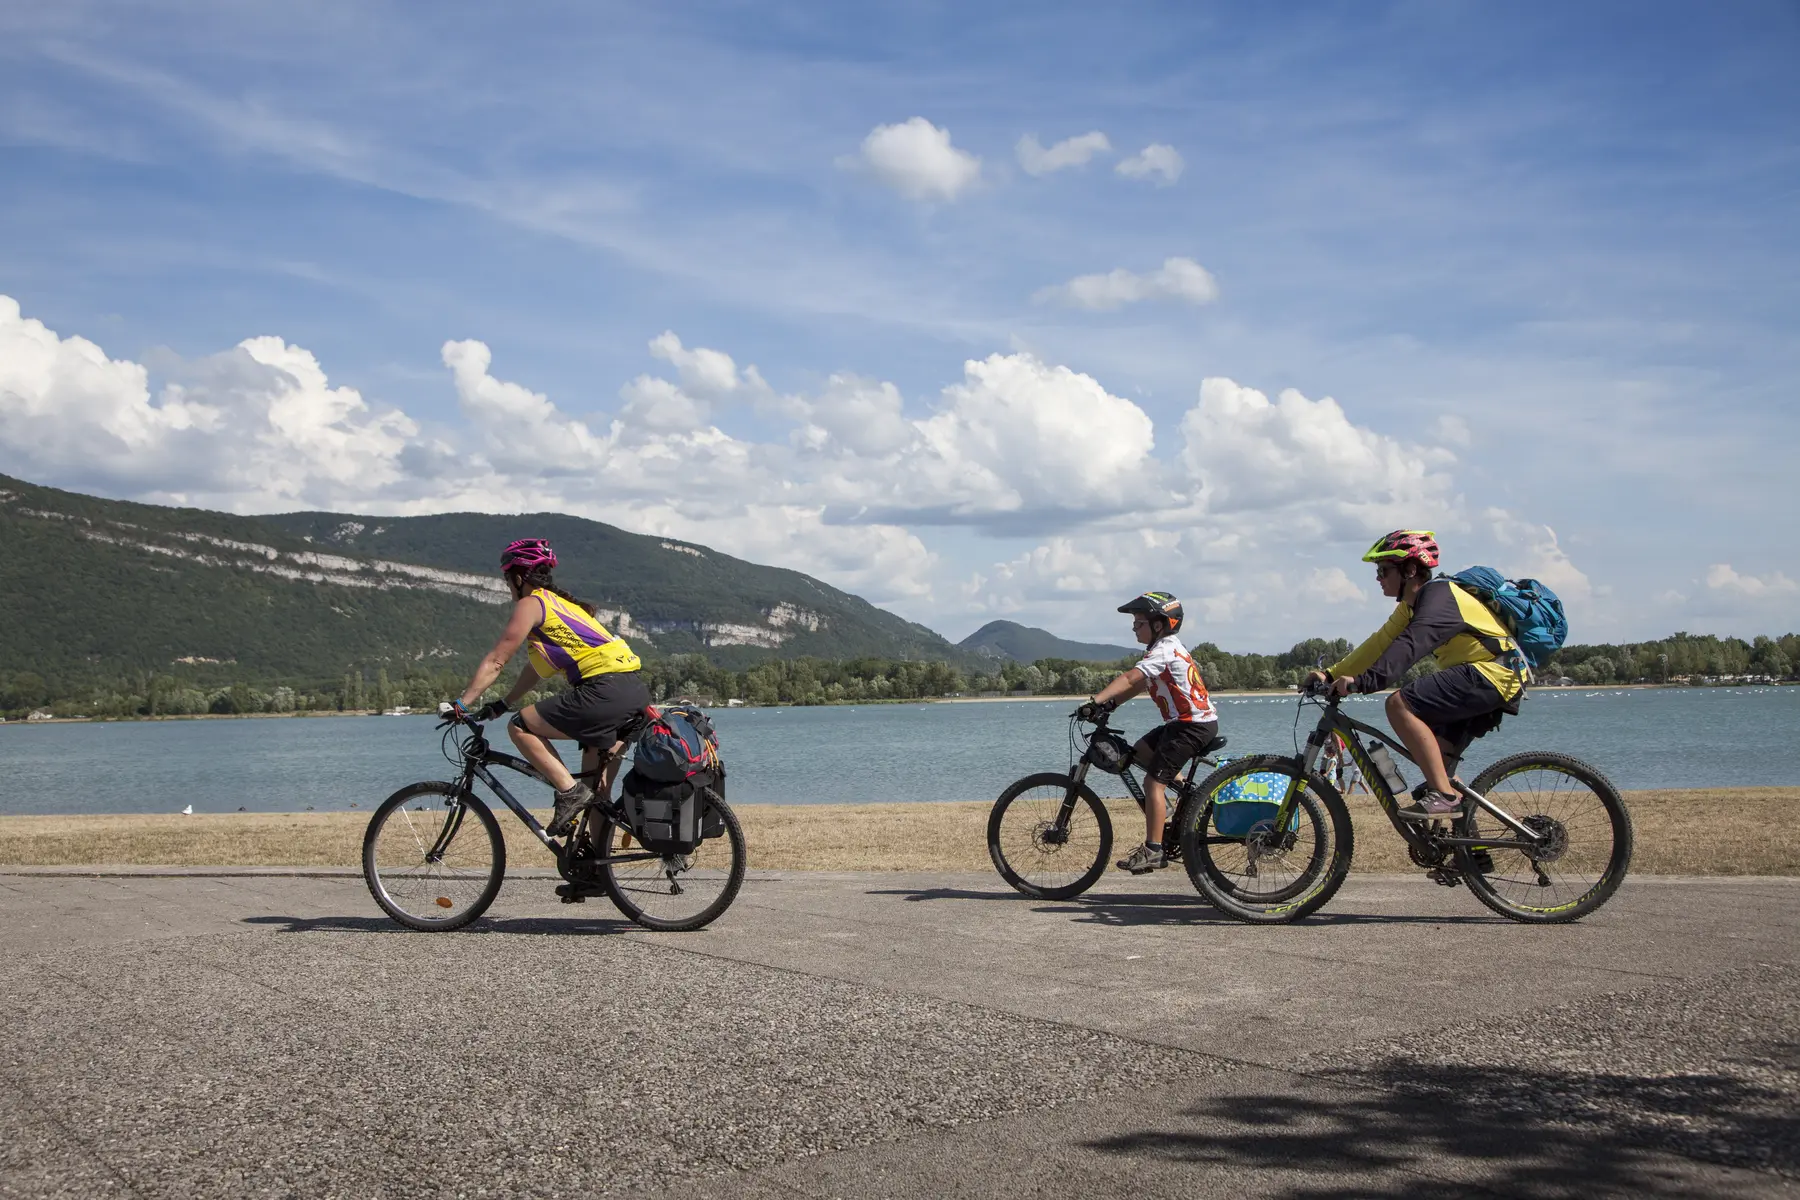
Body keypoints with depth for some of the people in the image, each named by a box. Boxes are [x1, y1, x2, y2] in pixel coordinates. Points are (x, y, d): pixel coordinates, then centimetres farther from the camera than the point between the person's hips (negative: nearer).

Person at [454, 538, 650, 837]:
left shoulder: (531, 603, 0)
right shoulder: (561, 603, 26)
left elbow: (495, 661, 0)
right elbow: (536, 667, 31)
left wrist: (461, 704, 4)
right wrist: (500, 705, 32)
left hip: (605, 689, -9)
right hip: (636, 689, 9)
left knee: (520, 727, 1)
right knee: (597, 792, 16)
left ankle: (570, 791, -8)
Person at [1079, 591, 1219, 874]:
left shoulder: (1163, 650, -16)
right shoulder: (1168, 647, 16)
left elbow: (1130, 679, -28)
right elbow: (1138, 685, 12)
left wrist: (1096, 702, -34)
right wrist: (1109, 704, 0)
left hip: (1193, 724, -10)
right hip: (1188, 721, 10)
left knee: (1154, 781, -12)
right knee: (1141, 752, 18)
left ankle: (1153, 851, -12)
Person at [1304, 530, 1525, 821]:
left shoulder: (1438, 595, -17)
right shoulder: (1413, 604, 14)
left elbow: (1412, 644, -32)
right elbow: (1379, 644, 11)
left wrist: (1363, 682, -42)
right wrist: (1331, 674, 2)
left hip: (1490, 673, -11)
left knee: (1400, 704, -23)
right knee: (1432, 755, 15)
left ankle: (1445, 796, -23)